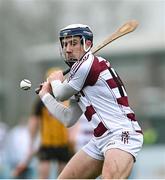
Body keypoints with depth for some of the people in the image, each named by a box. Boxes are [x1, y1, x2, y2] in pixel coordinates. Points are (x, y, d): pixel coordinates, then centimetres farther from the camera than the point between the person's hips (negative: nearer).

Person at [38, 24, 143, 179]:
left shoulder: (87, 64, -8)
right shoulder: (79, 83, 20)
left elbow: (60, 95, 3)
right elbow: (69, 119, 22)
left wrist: (55, 80, 25)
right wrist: (45, 95, 29)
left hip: (121, 133, -11)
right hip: (100, 140, 11)